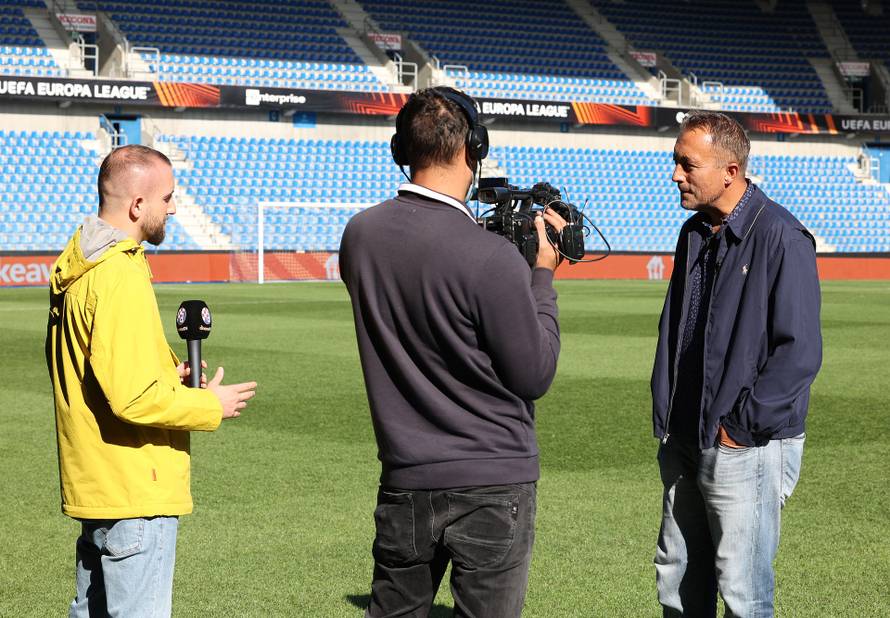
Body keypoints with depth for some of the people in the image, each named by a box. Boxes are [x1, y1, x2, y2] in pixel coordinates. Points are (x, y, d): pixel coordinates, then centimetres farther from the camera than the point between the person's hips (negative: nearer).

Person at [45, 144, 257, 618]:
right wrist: (211, 406, -11)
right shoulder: (120, 276, -20)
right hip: (135, 492, -10)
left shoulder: (76, 268, 11)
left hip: (96, 487, 10)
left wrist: (166, 376, 11)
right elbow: (133, 397, -25)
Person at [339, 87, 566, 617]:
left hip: (404, 480, 5)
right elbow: (534, 377, -10)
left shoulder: (360, 235, -2)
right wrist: (543, 275, 0)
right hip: (492, 482, -5)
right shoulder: (493, 258, -20)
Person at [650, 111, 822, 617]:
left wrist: (740, 426, -16)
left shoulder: (780, 238, -14)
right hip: (685, 444, 8)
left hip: (747, 447, -8)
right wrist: (665, 416, 11)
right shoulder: (695, 234, 11)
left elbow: (800, 351, -18)